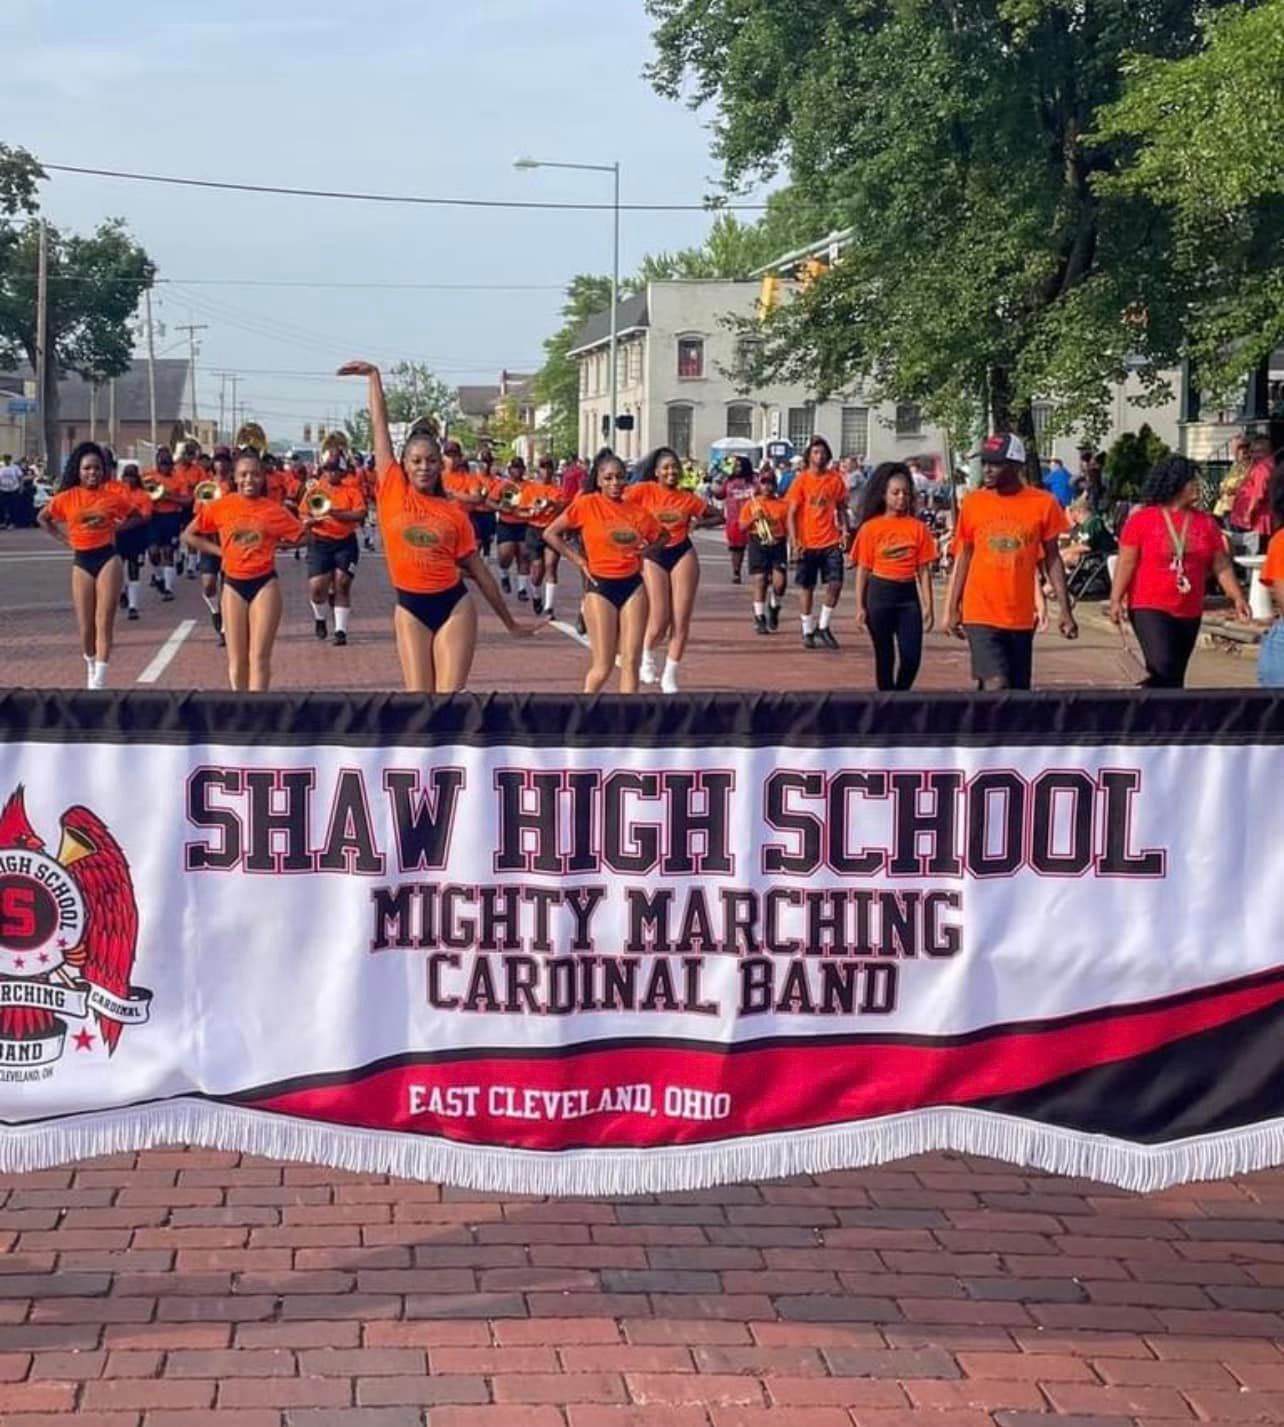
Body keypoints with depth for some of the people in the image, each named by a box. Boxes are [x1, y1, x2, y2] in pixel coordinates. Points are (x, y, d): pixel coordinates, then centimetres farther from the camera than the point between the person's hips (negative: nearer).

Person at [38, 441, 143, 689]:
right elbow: (43, 518, 17)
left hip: (108, 558, -2)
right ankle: (91, 667, 31)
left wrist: (115, 527, -6)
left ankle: (99, 681, -10)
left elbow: (136, 517, 9)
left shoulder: (113, 493, -3)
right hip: (81, 561, 2)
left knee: (104, 622, -8)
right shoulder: (67, 498, 1)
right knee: (85, 626, 6)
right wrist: (62, 537, 5)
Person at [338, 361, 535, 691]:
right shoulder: (392, 491, 1)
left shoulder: (454, 512, 3)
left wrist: (510, 623, 12)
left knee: (450, 696, -4)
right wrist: (374, 376, 6)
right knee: (418, 698, 0)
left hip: (454, 605, 0)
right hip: (411, 607, 0)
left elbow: (479, 571, 9)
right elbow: (379, 425, 4)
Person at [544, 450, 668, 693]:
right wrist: (577, 560, -4)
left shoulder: (637, 510, 5)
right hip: (600, 587, -3)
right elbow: (550, 534, 0)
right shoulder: (586, 504, -4)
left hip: (633, 585, 3)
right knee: (603, 668, -4)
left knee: (631, 661, -1)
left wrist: (646, 549, 2)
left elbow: (662, 537, 21)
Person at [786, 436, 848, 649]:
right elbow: (792, 513, -3)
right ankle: (808, 631, 18)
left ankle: (823, 627, 9)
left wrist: (845, 531, 0)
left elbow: (841, 509, 13)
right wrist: (795, 542, -11)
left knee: (835, 584, -7)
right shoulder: (801, 480, -3)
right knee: (807, 588, 7)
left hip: (831, 542, 2)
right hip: (808, 543, -2)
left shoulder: (836, 479, 4)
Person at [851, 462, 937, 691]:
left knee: (912, 656, -4)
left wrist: (928, 606, -2)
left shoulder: (917, 528, 2)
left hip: (908, 594, 1)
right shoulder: (870, 528, -1)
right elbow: (863, 570, 1)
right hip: (880, 594, -1)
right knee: (885, 656, 6)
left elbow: (923, 570, 3)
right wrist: (860, 607, -4)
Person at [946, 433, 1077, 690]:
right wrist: (953, 609, 7)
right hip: (981, 615, -2)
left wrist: (1065, 611, 2)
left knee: (1019, 691, 8)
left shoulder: (1042, 504, -1)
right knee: (996, 685, -15)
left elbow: (1052, 560, 5)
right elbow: (963, 558, 9)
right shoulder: (973, 503, 0)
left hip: (1021, 618, 2)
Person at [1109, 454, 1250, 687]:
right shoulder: (1141, 519, -6)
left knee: (1175, 678, 9)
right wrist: (1116, 600, -13)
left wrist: (1237, 598, -5)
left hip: (1189, 613, 5)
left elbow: (1221, 565, 6)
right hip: (1149, 609, -5)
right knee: (1163, 668, -21)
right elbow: (1126, 562, -6)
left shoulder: (1206, 523, 6)